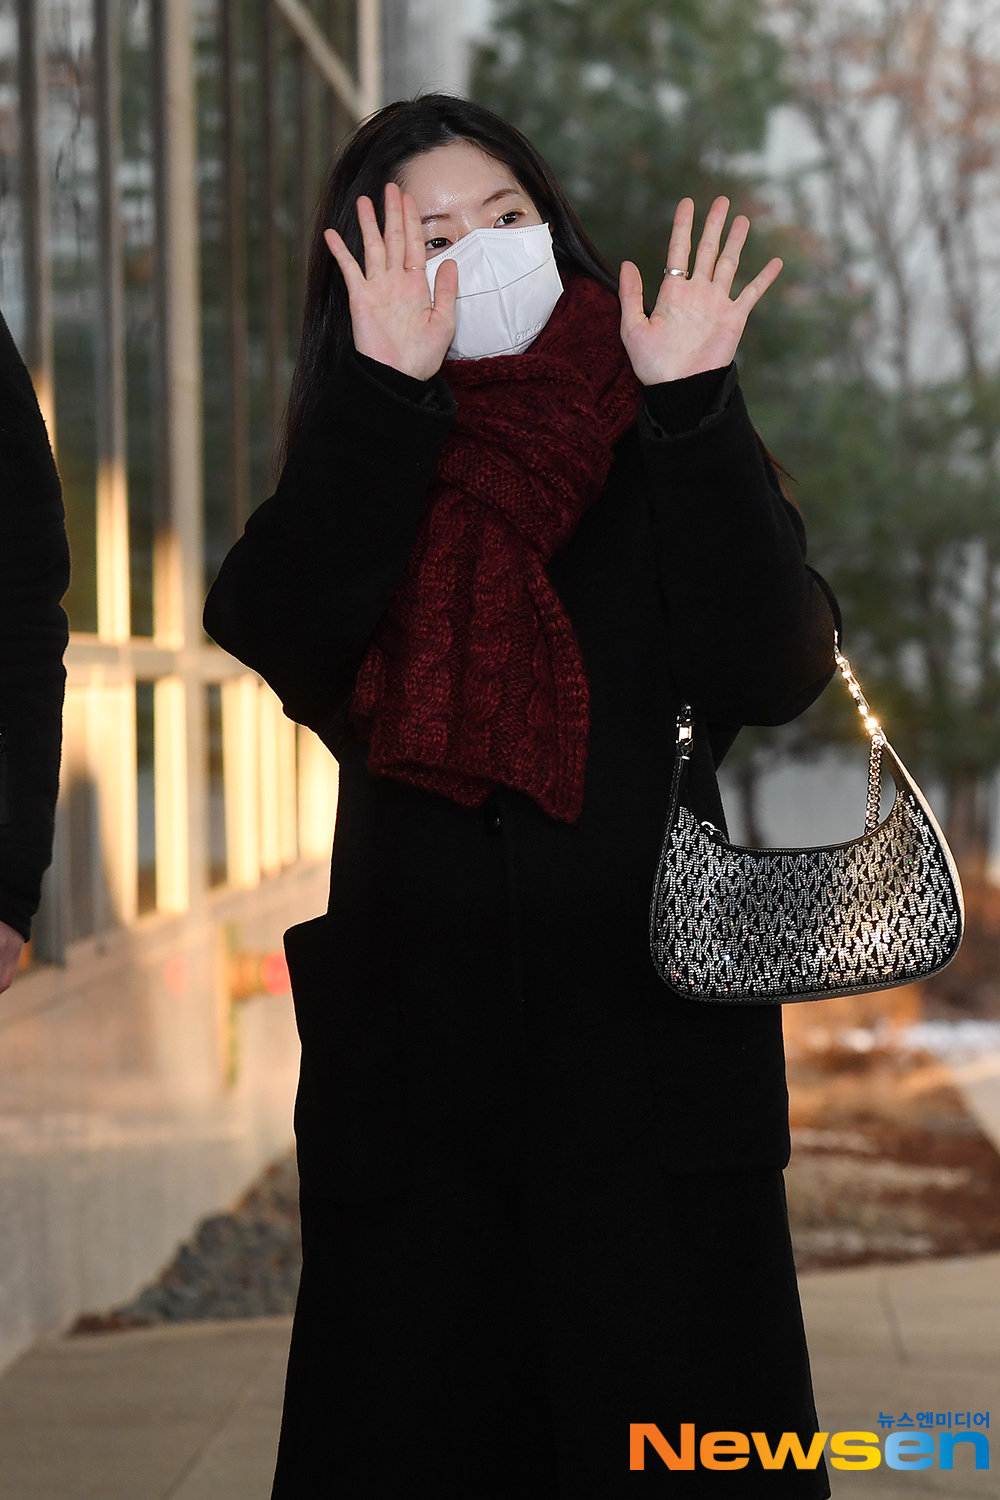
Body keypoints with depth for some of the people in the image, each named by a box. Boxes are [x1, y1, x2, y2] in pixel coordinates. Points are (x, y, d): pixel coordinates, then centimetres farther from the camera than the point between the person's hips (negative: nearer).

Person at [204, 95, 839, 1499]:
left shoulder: (663, 449, 5)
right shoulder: (355, 473, 9)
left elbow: (774, 673, -11)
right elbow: (276, 637, -12)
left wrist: (693, 408, -16)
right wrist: (385, 390, -16)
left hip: (651, 1036, -2)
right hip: (417, 1052, 2)